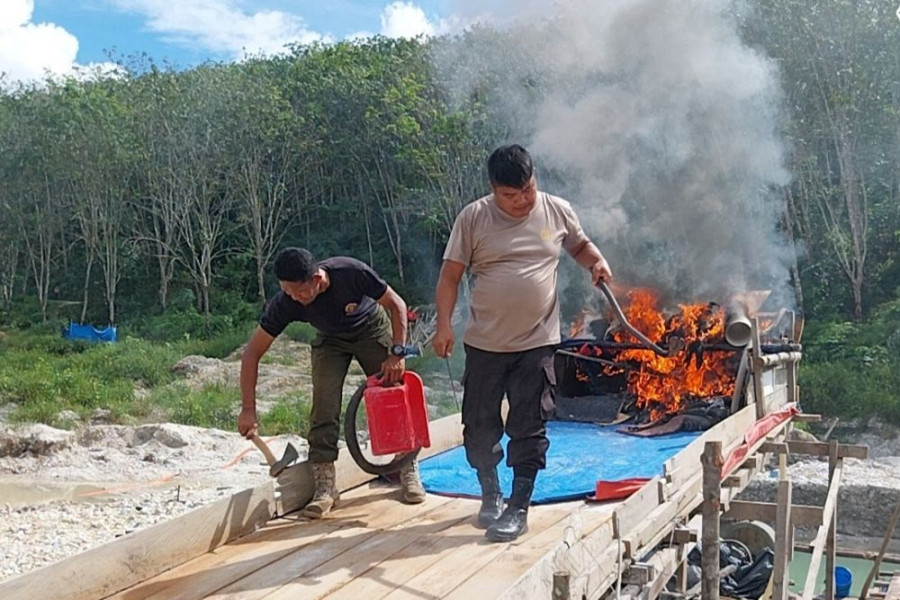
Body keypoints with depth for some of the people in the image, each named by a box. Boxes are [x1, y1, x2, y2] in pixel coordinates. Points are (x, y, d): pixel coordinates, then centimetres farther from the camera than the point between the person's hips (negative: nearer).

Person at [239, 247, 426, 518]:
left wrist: (397, 353, -30)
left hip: (372, 330, -1)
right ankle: (325, 486, -9)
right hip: (330, 340, 1)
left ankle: (409, 470, 11)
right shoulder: (284, 303, -31)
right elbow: (252, 353, -23)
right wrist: (248, 410, -27)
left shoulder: (352, 272, -38)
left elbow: (396, 305, -23)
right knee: (324, 406, -16)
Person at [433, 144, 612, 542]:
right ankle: (490, 495, 32)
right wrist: (443, 324, -14)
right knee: (480, 426, 10)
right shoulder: (473, 218, -6)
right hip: (484, 344, 0)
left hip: (537, 343, 0)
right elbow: (451, 275, -4)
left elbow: (580, 245, 18)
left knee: (529, 429, 2)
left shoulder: (557, 211, 0)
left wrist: (596, 261, -4)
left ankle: (518, 509, 14)